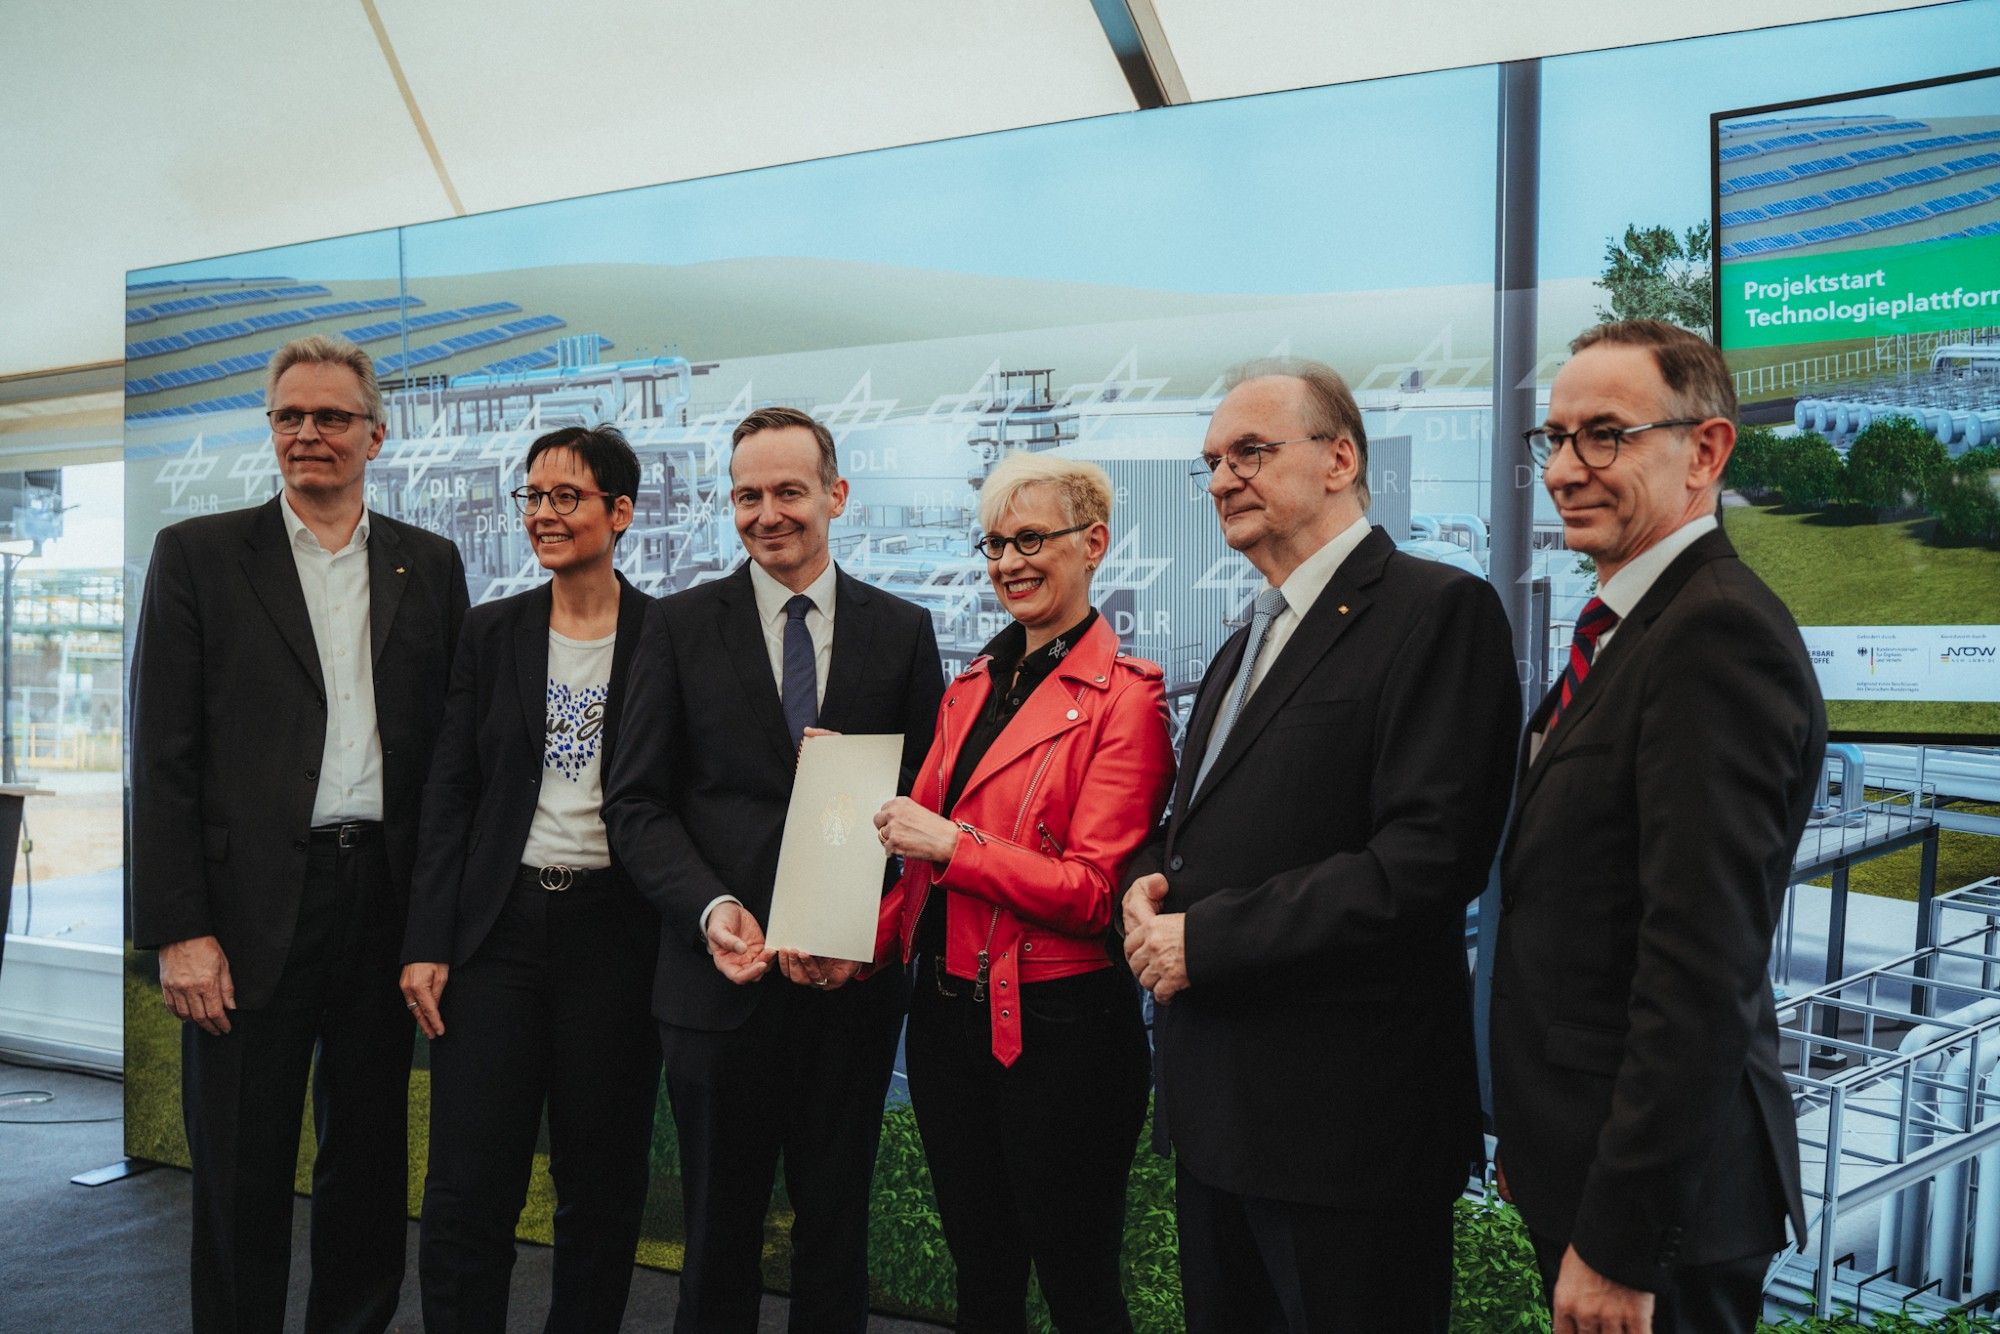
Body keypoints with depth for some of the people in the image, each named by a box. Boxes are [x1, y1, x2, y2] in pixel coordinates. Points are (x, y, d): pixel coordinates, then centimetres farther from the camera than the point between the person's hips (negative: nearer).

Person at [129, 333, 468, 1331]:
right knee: (240, 1175, 7)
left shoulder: (429, 565, 9)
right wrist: (178, 930, -10)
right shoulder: (198, 555, 2)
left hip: (388, 902, 3)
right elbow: (162, 758, -3)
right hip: (253, 909, -2)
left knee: (370, 1162, 14)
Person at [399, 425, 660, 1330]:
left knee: (602, 1184, 10)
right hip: (499, 926, 2)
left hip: (616, 927, -2)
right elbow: (449, 793, 5)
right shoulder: (492, 633, 6)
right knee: (467, 1188, 2)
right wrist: (426, 943, -1)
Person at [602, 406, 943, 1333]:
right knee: (719, 1227, 12)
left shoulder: (901, 631, 4)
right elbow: (637, 802, 0)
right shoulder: (680, 626, 2)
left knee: (837, 1222, 13)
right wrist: (711, 907, -16)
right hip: (722, 976, 0)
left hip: (852, 980, 1)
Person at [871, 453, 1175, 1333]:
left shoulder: (1123, 697, -11)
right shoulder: (970, 686, 11)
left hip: (1055, 1026, -7)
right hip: (945, 1015, 7)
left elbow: (1093, 890, -17)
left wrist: (951, 843, -20)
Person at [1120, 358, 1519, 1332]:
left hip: (1344, 1119, -8)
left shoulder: (1437, 610, -13)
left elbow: (1426, 858, -22)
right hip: (1216, 1107, 9)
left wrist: (1207, 938, -19)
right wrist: (1150, 881, -1)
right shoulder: (1246, 645, 17)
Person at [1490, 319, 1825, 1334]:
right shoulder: (1623, 633, 11)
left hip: (1660, 1201, -9)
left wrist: (1618, 1242, -24)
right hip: (1577, 1165, 9)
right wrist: (1532, 1140, 16)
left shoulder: (1718, 633, -20)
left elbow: (1702, 966, -26)